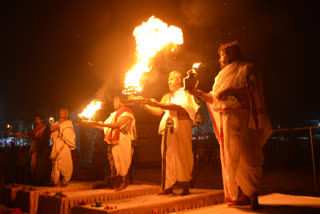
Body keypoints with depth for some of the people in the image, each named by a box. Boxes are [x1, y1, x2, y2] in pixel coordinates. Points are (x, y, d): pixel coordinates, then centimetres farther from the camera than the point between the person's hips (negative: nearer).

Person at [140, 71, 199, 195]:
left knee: (182, 156, -5)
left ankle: (186, 186, 2)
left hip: (181, 127, -6)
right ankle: (168, 186, 7)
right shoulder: (167, 97, 23)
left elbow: (177, 107, -17)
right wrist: (145, 106, 3)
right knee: (168, 156, 3)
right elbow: (159, 112, 15)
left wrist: (156, 103, -24)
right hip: (168, 129, 6)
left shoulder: (184, 93, 2)